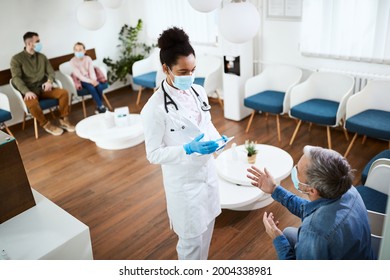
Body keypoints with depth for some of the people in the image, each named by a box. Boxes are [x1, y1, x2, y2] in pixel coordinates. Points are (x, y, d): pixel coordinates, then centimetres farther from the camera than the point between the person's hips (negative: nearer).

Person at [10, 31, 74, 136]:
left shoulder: (42, 57, 12)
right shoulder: (16, 59, -3)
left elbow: (51, 72, 10)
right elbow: (16, 78, -13)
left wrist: (49, 81, -14)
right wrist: (26, 91, -29)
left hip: (43, 88, 5)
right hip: (29, 90, -4)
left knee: (64, 92, -20)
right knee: (32, 102, -38)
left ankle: (63, 120, -5)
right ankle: (46, 124, -14)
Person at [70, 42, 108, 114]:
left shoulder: (88, 58, -2)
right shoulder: (73, 61, -11)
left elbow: (92, 70, -7)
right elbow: (79, 75, -17)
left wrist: (94, 80, -26)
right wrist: (90, 81, -26)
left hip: (91, 78, 3)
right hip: (82, 80, -3)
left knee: (99, 86, -25)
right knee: (91, 88, -31)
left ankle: (98, 107, -11)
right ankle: (101, 107, -24)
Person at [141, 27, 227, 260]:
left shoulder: (199, 92, -2)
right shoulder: (155, 108, -23)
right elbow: (154, 154, -18)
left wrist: (217, 138, -9)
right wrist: (189, 149, -30)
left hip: (207, 171, 7)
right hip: (184, 180, -7)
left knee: (206, 230, 23)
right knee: (191, 238, 9)